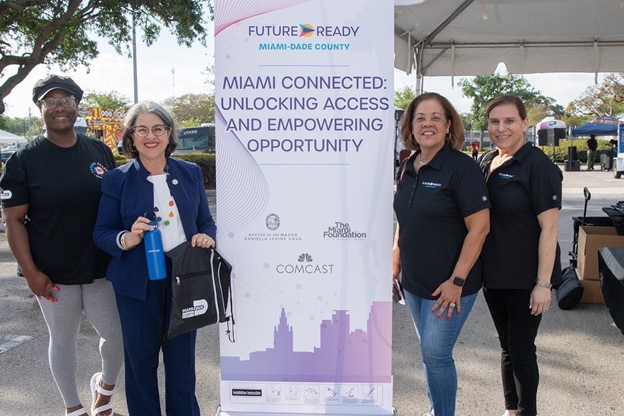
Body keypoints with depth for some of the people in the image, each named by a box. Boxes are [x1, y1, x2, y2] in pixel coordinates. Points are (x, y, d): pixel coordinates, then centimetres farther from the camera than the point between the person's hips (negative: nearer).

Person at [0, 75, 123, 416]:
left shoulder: (99, 152, 3)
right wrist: (31, 272, -12)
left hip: (101, 268, 3)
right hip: (54, 275, -2)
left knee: (117, 335, 8)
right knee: (63, 341, 13)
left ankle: (105, 385, 39)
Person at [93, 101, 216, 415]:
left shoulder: (191, 173, 6)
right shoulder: (117, 180, -2)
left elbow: (206, 221, 12)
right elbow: (101, 233, -2)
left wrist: (206, 236, -11)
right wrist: (126, 240, -22)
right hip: (138, 283, -2)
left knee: (182, 357, 13)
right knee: (140, 358, 10)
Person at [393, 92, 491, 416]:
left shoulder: (461, 167, -14)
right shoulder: (409, 168, 7)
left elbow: (480, 227, -18)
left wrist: (457, 281, -20)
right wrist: (395, 266, 12)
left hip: (448, 286, -7)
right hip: (414, 282, 7)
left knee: (436, 355, -1)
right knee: (428, 351, 18)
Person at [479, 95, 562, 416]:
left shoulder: (538, 165, -15)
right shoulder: (487, 163, 6)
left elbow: (549, 228, -17)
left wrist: (543, 283, -20)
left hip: (525, 279, -6)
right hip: (493, 275, 7)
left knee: (521, 350, 4)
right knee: (506, 346, 19)